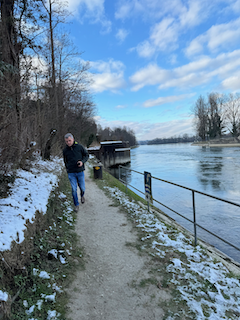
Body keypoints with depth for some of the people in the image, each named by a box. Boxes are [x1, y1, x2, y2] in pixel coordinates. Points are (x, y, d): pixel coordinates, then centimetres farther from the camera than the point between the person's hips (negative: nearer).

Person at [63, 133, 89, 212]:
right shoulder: (65, 150, 2)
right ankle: (76, 205, 14)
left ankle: (82, 196, 44)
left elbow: (86, 155, 5)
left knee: (82, 188, 10)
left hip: (80, 172, 0)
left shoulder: (79, 147, -5)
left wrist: (82, 161, -12)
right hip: (71, 173, 1)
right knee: (74, 189, -1)